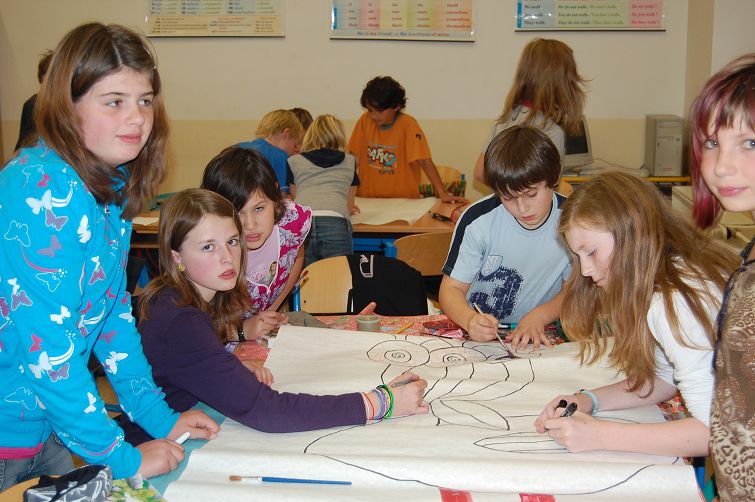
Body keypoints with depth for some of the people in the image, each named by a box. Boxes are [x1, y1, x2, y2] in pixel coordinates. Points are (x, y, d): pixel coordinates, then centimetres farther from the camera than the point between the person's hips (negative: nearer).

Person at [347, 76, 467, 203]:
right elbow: (354, 158, 5)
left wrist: (443, 194, -19)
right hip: (368, 198, 1)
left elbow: (425, 161, -12)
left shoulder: (408, 124, -8)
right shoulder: (365, 121, 2)